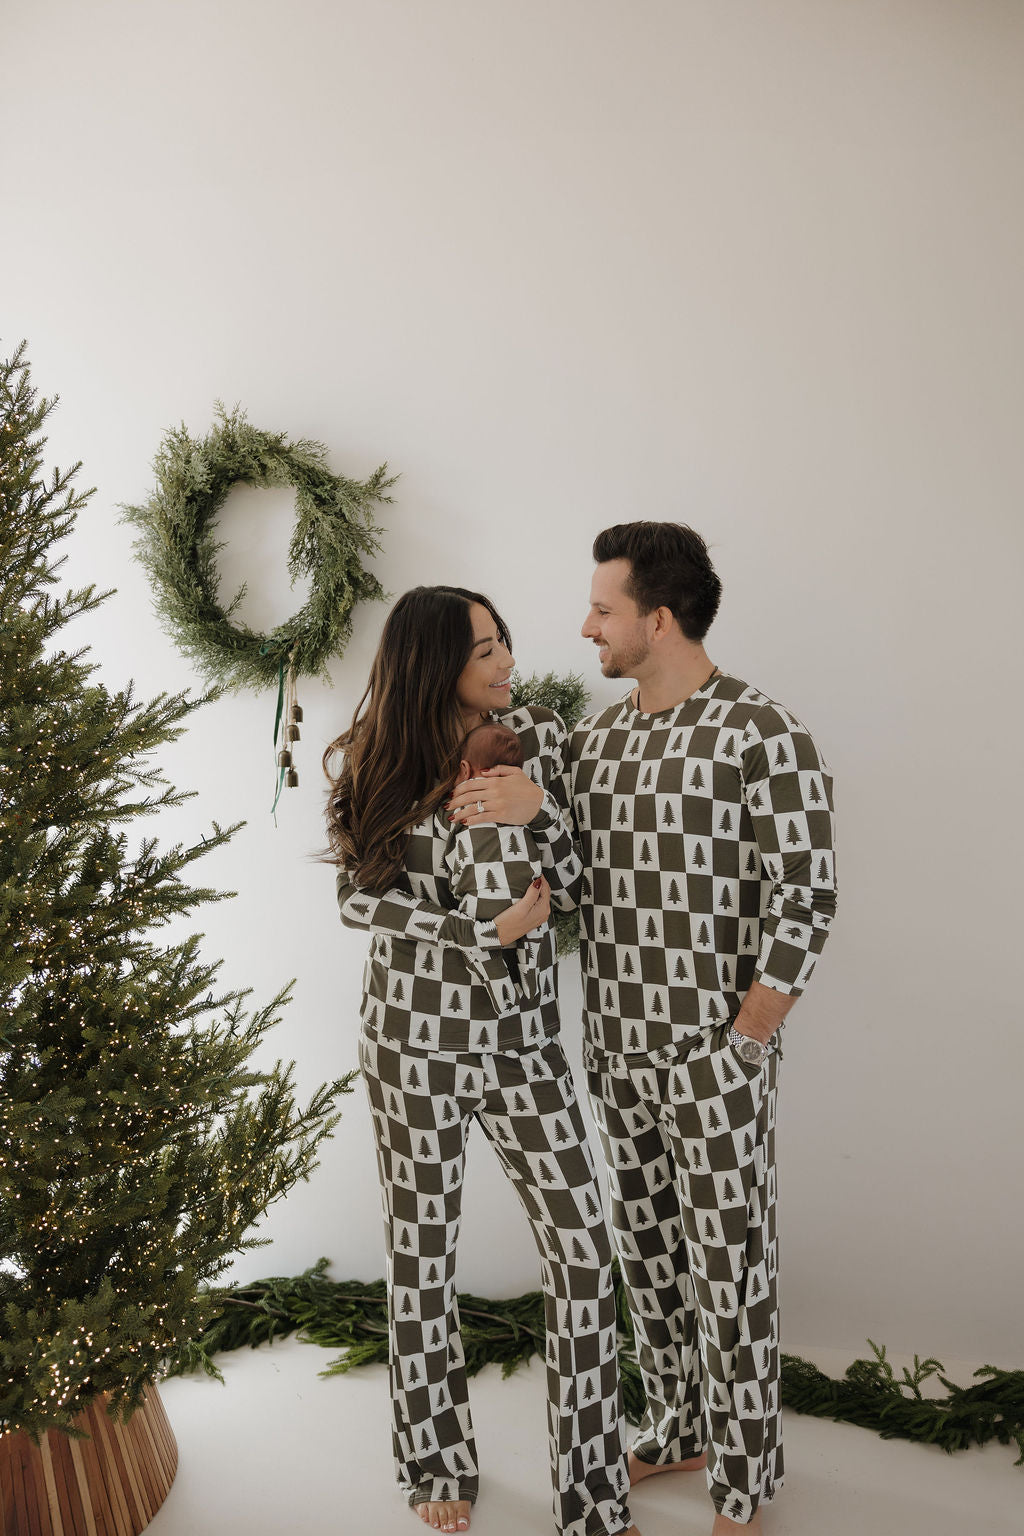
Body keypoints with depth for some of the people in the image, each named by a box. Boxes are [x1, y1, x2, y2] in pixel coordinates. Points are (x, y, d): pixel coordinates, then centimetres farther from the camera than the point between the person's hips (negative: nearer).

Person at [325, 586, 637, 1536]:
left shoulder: (538, 738, -1)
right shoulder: (375, 764, -4)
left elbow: (575, 887, -1)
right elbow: (358, 897, -7)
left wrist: (539, 809, -22)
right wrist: (485, 935, -17)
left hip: (522, 1034, 1)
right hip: (414, 1036, -1)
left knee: (583, 1250, -1)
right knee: (422, 1247, 13)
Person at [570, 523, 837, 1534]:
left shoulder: (763, 737, -15)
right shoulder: (593, 738, 7)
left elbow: (805, 900, -16)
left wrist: (739, 1048, -14)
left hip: (713, 1057, -6)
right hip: (613, 1049, 7)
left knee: (728, 1270, 7)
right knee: (644, 1249, 19)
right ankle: (679, 1428, 41)